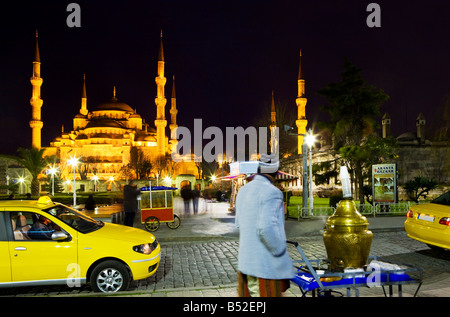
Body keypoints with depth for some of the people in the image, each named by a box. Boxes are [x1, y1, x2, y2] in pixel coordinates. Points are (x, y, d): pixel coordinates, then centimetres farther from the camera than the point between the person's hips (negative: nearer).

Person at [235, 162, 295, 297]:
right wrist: (281, 251, -13)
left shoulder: (243, 191, 9)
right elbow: (266, 228, -26)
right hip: (267, 266, -8)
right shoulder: (272, 192, -17)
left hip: (245, 261, 8)